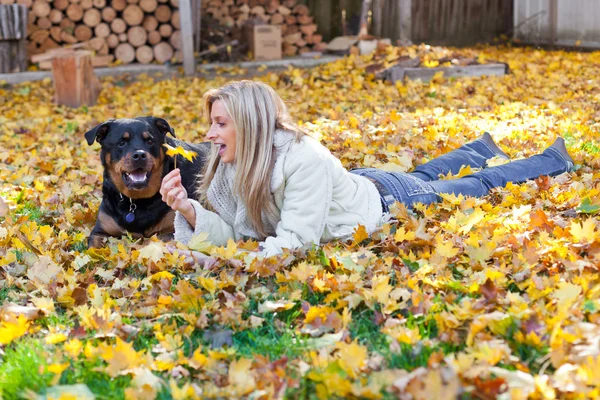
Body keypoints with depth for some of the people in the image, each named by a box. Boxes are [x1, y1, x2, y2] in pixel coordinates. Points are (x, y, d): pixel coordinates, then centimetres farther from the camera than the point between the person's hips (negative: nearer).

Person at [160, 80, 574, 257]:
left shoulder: (303, 158, -41)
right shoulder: (230, 164, -20)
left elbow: (296, 239, -42)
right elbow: (228, 231, -18)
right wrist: (188, 210, -36)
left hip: (386, 200, -6)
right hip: (356, 185, 6)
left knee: (481, 187, 16)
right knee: (422, 174, 35)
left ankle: (553, 159, 42)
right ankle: (482, 149, 64)